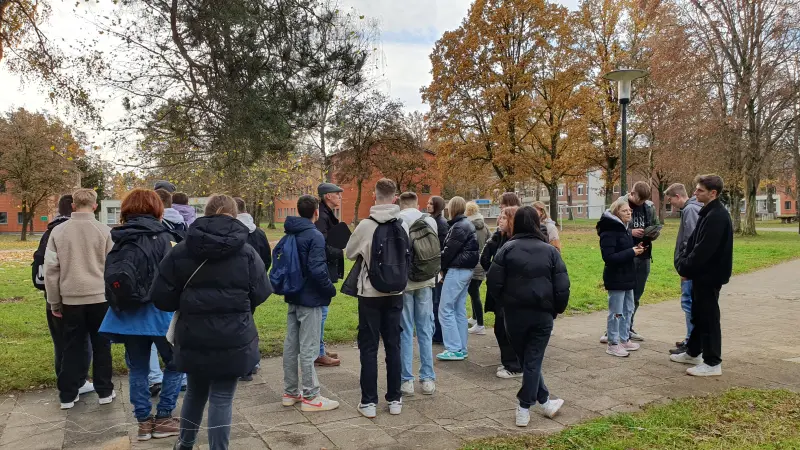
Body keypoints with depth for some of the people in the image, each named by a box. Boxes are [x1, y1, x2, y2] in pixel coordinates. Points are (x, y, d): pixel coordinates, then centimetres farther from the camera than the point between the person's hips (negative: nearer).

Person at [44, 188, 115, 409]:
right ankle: (104, 391, 16)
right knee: (101, 346, 9)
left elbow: (51, 269, 2)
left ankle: (67, 395, 18)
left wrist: (54, 302, 9)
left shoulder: (58, 231, 0)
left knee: (72, 347, 12)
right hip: (99, 297, -2)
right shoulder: (104, 231, -5)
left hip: (71, 299, 2)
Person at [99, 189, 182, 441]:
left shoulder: (119, 239, 6)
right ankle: (163, 419, 14)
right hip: (158, 312, -5)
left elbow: (111, 278, 10)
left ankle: (144, 421, 20)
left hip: (127, 314, 5)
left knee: (137, 369, 14)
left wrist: (121, 303, 19)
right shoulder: (162, 237, -8)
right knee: (174, 364, 12)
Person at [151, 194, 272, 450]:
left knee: (195, 391, 24)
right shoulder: (247, 253, -6)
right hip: (233, 340, -3)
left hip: (193, 338, 3)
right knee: (222, 399, 7)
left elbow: (161, 297, -3)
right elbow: (260, 294, 0)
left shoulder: (181, 250, -3)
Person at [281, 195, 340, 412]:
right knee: (308, 349, -1)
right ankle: (311, 397, 8)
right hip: (310, 299, -8)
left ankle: (290, 392, 24)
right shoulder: (315, 236, -18)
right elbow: (317, 270, -25)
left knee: (291, 345, 14)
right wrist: (331, 289, -11)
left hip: (293, 297, 8)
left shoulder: (289, 235, 8)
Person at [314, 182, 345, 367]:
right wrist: (339, 253, -13)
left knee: (321, 311, 16)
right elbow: (321, 246, -23)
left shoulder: (328, 215, 15)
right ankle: (319, 354, 6)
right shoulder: (322, 217, -17)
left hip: (326, 270, 10)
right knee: (321, 311, -3)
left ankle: (320, 349, 27)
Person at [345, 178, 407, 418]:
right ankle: (395, 399, 20)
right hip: (395, 293, 3)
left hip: (371, 293, -3)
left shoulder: (366, 225, -13)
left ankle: (369, 402, 10)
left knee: (369, 348, 6)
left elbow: (349, 253, 1)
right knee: (393, 346, 12)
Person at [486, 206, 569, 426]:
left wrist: (504, 303, 7)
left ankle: (543, 401, 24)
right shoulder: (550, 251, -2)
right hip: (542, 315, 0)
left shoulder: (507, 249, -5)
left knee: (525, 358, 16)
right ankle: (524, 408, 10)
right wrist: (556, 309, 10)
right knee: (533, 360, 7)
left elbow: (493, 282, -9)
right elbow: (562, 286, -4)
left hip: (514, 313, 0)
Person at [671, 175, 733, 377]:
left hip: (710, 275, -10)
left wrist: (686, 269, -15)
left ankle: (712, 363, 6)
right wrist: (683, 263, 3)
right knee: (698, 315, 19)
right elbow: (693, 241, 15)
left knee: (709, 318, -3)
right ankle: (693, 353, 32)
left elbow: (704, 249, -24)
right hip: (701, 273, 10)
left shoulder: (718, 216, -20)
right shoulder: (708, 212, 12)